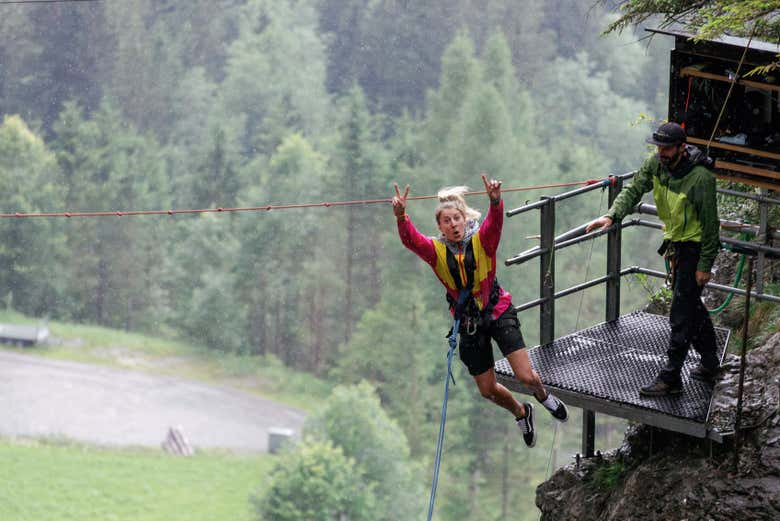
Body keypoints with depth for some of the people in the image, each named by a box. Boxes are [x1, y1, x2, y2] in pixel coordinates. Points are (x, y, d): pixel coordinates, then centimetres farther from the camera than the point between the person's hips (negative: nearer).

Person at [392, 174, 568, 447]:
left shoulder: (481, 241, -13)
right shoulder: (436, 251, -9)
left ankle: (543, 395, 27)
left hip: (498, 312, -3)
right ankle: (521, 413, 44)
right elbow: (411, 240, -27)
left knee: (526, 377, -12)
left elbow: (495, 223, -34)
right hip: (469, 321, 3)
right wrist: (401, 217, -48)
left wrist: (496, 201, -56)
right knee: (488, 390, 11)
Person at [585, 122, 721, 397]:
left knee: (682, 313, -7)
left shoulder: (701, 178, -26)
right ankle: (709, 364, 34)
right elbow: (633, 190, -7)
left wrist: (705, 265, -19)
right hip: (675, 243, 8)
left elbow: (709, 224, -21)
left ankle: (670, 377, -3)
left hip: (695, 247, -8)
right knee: (691, 304, 19)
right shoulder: (655, 165, -6)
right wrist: (612, 216, -26)